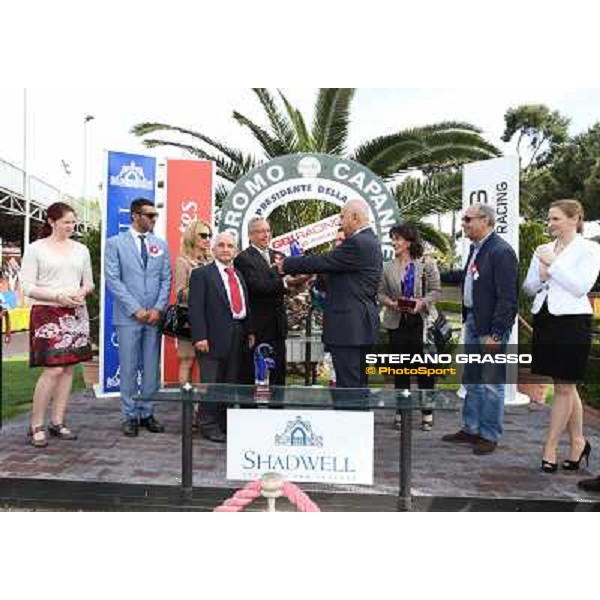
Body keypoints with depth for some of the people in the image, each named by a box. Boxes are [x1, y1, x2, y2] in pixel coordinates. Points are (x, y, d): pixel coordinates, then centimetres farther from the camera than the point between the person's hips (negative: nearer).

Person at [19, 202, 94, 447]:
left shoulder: (81, 249, 11)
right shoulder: (35, 249, -1)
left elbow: (89, 282, 16)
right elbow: (26, 287, -5)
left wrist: (82, 291, -6)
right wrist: (58, 296, -17)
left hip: (76, 314, 5)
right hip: (47, 314, -4)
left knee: (68, 368, 5)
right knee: (53, 369, -10)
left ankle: (58, 422, 16)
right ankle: (36, 426, 4)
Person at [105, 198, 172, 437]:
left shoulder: (161, 244, 12)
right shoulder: (115, 243, 2)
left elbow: (166, 279, 8)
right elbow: (113, 280, -5)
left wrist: (158, 308, -5)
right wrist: (136, 309, -11)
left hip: (155, 316, 3)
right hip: (128, 316, -3)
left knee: (152, 367, 6)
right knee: (128, 368, 3)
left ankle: (147, 413, 17)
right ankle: (130, 416, 13)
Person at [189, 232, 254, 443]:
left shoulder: (239, 275, 19)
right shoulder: (201, 274, 0)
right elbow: (196, 308, -8)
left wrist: (249, 331, 11)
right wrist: (200, 337, -16)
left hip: (238, 337, 6)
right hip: (214, 338, -6)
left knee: (232, 383, 11)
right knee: (211, 383, -1)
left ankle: (226, 423, 22)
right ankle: (209, 426, 10)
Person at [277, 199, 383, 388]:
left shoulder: (357, 243, -16)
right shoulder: (369, 241, 16)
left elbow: (322, 262, -14)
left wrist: (286, 264, -2)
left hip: (349, 328, -11)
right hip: (359, 325, 11)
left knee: (348, 386, -5)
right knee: (357, 384, 16)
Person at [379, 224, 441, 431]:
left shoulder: (427, 265, 0)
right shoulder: (388, 267, 7)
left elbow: (436, 291, -1)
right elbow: (380, 293, 7)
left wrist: (422, 302, -17)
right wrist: (389, 302, -13)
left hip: (421, 321, -2)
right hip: (397, 322, 3)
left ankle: (427, 414, 13)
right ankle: (402, 412, 20)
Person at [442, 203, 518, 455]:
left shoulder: (501, 251, -15)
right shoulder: (475, 249, 12)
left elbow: (507, 297, -19)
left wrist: (495, 334, -20)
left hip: (491, 327, -9)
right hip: (472, 321, 9)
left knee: (491, 383, 3)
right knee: (472, 380, 16)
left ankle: (489, 436, 16)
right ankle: (471, 429, 29)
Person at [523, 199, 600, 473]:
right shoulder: (543, 249, 12)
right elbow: (529, 288, 12)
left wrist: (553, 264, -12)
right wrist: (541, 276, -8)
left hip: (572, 322, -5)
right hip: (544, 320, 6)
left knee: (564, 388, 1)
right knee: (566, 386, 14)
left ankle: (549, 449, 8)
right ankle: (578, 443, 27)